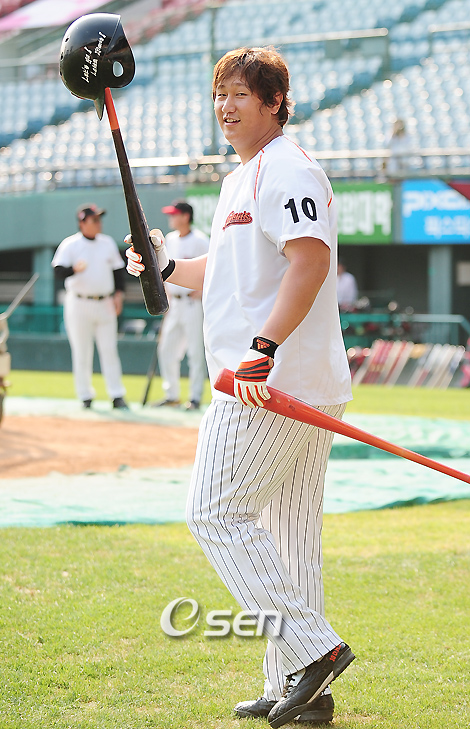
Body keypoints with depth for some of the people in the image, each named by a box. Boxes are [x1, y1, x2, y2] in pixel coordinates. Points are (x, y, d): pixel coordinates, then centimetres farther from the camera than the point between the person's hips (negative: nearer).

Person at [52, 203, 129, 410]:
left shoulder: (108, 243, 11)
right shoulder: (70, 244, -3)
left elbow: (119, 269, 17)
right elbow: (58, 270, -14)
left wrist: (119, 293, 4)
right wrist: (74, 269, -35)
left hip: (105, 305, 3)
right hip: (78, 305, -3)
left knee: (109, 350, -1)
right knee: (81, 352, 1)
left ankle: (117, 396, 0)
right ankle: (85, 396, 10)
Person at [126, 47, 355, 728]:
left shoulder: (288, 170, -11)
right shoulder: (239, 181, 22)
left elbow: (310, 262, -24)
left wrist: (264, 349, -32)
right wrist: (167, 268, 20)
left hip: (276, 383, -10)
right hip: (303, 387, 10)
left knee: (216, 511, -8)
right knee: (289, 532, 11)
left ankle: (312, 647, -10)